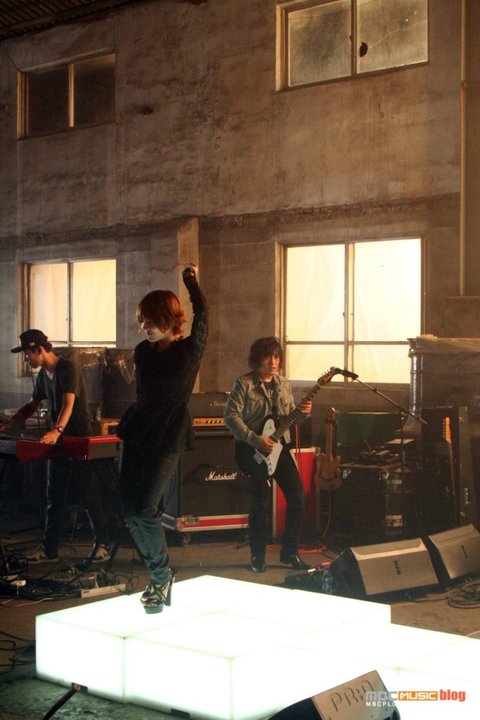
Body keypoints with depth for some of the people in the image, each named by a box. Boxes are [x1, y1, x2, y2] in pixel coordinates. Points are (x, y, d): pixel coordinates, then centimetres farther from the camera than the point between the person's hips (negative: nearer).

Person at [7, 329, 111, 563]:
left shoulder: (68, 368, -17)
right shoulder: (43, 374, 9)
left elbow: (68, 403, -30)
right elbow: (33, 403, 22)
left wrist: (57, 431, -44)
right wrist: (18, 417, 2)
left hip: (79, 439, -8)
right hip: (57, 440, 8)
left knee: (87, 494, -3)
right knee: (54, 496, 8)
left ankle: (102, 544, 8)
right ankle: (49, 548, 13)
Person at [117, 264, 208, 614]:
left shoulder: (190, 350, -6)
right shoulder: (143, 352, 7)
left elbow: (203, 313, -7)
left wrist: (191, 280, 4)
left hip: (168, 438, -6)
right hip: (136, 433, 6)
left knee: (145, 510, -12)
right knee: (131, 511, 3)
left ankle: (161, 576, 8)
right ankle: (160, 575, 19)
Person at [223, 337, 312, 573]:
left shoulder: (284, 384, 10)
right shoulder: (244, 383, -8)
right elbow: (230, 416, -15)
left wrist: (302, 413, -5)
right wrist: (256, 440, -20)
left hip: (279, 446, 6)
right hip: (253, 450, -6)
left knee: (297, 496, 2)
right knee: (260, 502, -4)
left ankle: (289, 552, 16)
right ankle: (257, 556, 12)